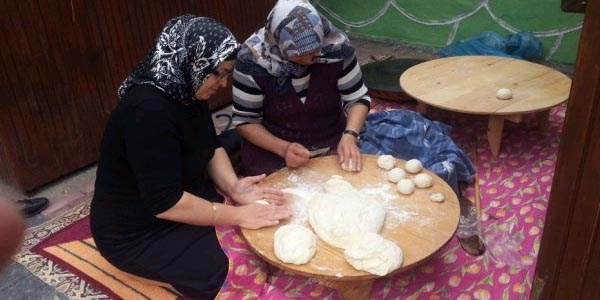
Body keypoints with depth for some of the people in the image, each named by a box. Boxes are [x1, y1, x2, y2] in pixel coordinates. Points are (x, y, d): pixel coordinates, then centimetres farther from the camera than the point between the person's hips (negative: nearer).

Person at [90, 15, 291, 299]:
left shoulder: (186, 92, -4)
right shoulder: (148, 111, -32)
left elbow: (210, 147, 5)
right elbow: (164, 203, -31)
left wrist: (233, 186, -13)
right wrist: (237, 215, -27)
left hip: (184, 196, 8)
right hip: (137, 232, -8)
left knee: (264, 223, -1)